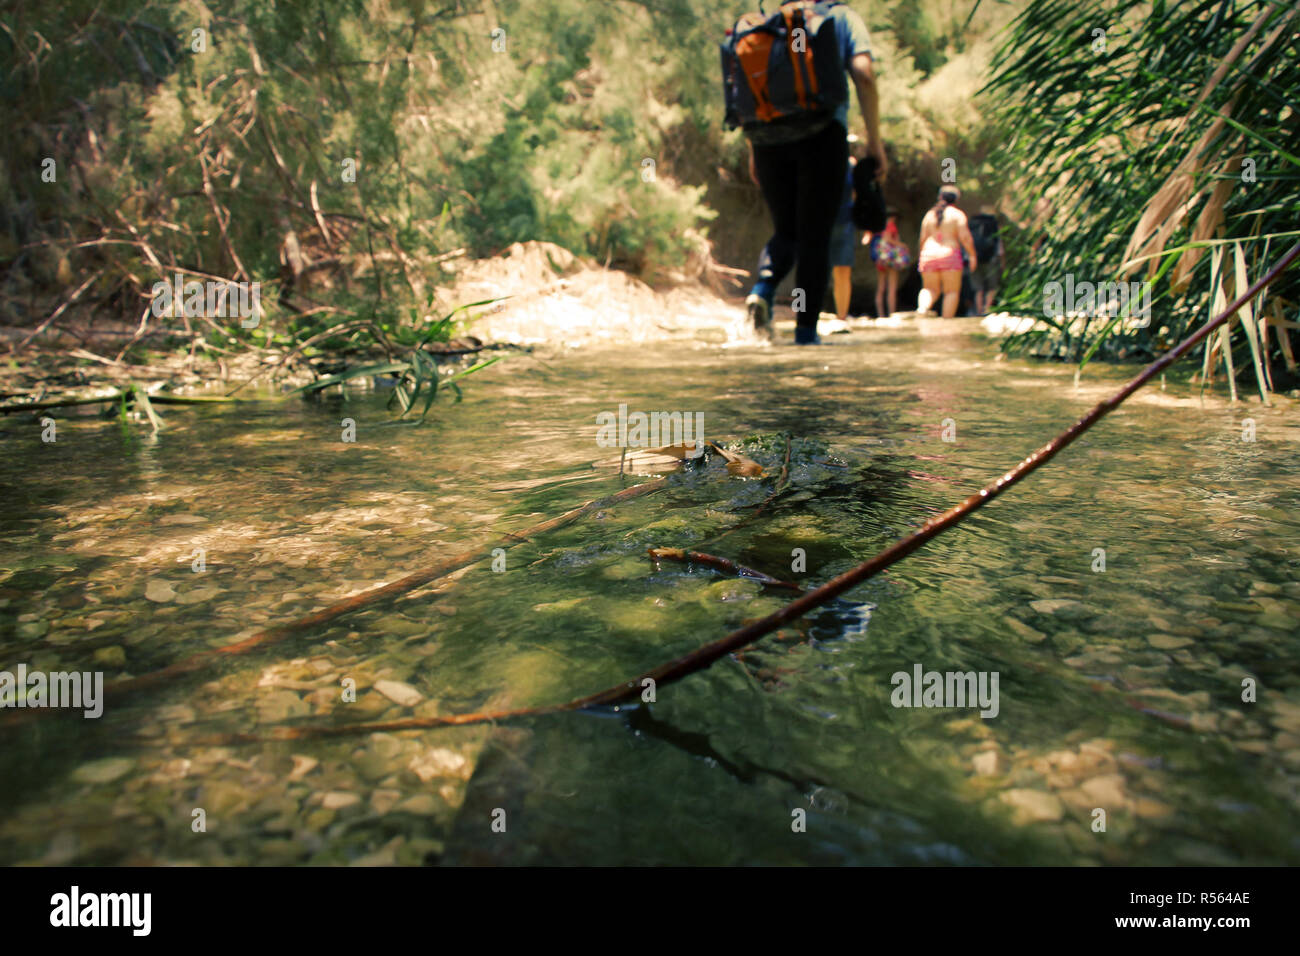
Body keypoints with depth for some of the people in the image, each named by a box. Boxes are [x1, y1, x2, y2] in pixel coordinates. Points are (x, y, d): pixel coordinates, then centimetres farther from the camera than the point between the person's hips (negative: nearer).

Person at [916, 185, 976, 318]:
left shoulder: (929, 214, 11)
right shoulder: (958, 214, 0)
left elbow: (923, 238, 9)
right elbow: (965, 237, -8)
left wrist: (922, 256, 20)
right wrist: (972, 255, 1)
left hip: (929, 254, 4)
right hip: (949, 254, -4)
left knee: (930, 290, 11)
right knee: (952, 292, 4)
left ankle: (922, 309, -19)